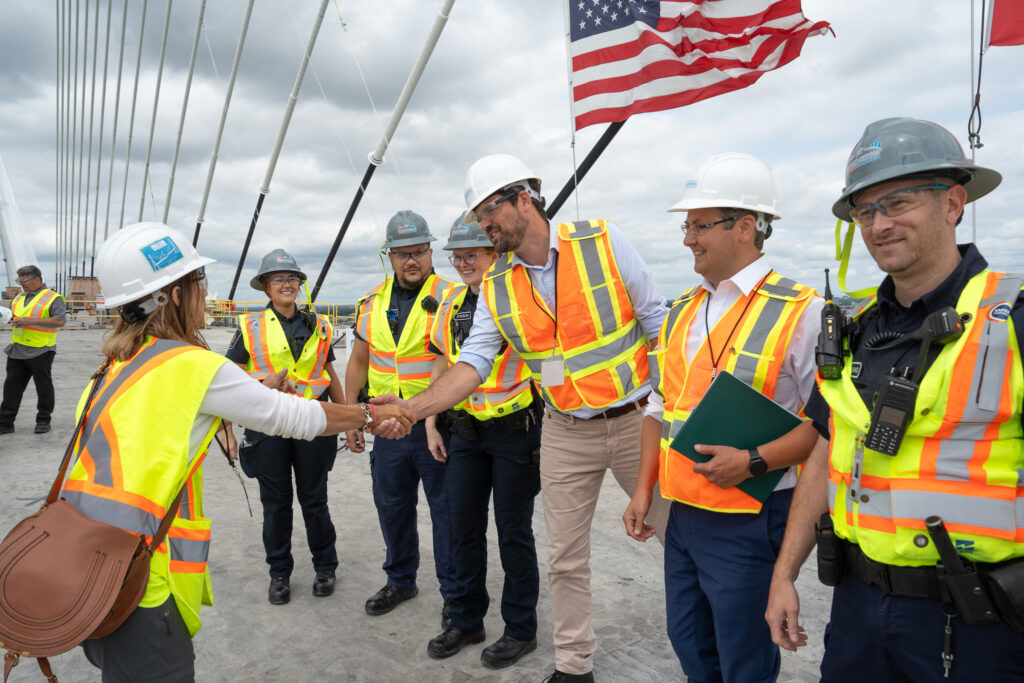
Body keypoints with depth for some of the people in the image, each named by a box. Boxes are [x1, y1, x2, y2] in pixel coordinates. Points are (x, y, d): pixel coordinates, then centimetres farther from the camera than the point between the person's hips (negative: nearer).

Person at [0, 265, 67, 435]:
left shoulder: (52, 298, -6)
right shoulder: (19, 298, 16)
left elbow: (60, 321, -18)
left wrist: (30, 321, -21)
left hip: (40, 352, -7)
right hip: (17, 351, 7)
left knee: (44, 388, 5)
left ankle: (43, 421, 17)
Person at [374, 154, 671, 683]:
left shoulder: (603, 241, -9)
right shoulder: (496, 286, 0)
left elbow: (657, 322, -3)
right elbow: (473, 362, -5)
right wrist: (414, 407, -20)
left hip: (636, 419, -2)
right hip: (566, 435, 3)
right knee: (565, 559, 11)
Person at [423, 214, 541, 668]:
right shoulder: (451, 303, 8)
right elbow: (442, 366, 15)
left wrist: (549, 432, -12)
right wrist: (431, 425, 12)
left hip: (515, 429, -6)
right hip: (464, 431, 6)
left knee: (513, 532, 6)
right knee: (464, 528, 13)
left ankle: (520, 630, 24)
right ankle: (466, 622, 32)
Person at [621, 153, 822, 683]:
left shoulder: (800, 312, -12)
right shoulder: (682, 311, 9)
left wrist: (754, 461, -22)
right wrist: (643, 490, 10)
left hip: (749, 522, -6)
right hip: (683, 515, 7)